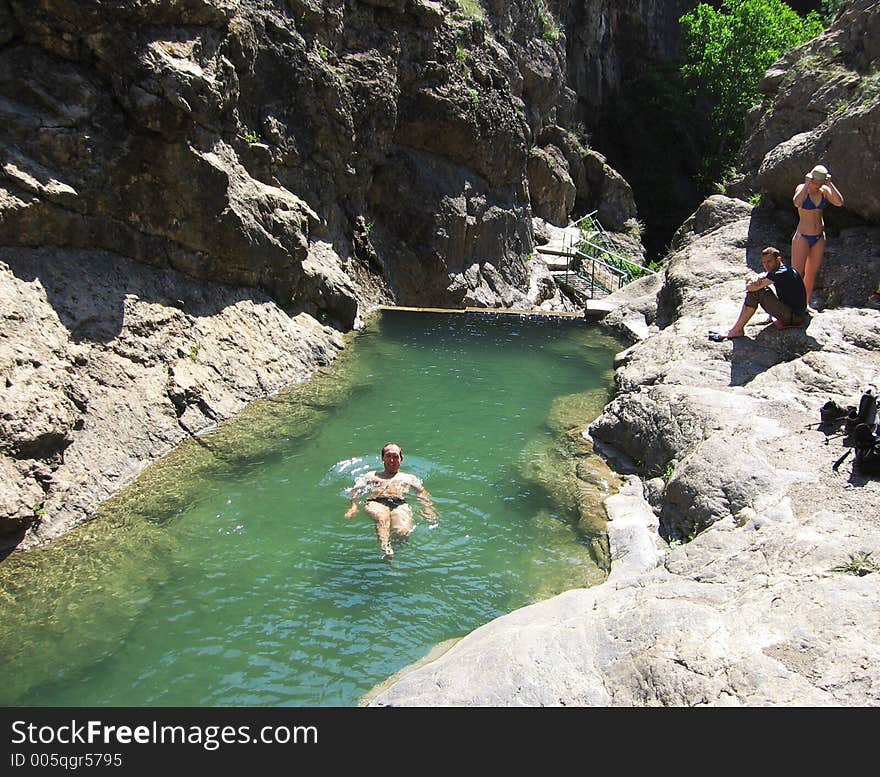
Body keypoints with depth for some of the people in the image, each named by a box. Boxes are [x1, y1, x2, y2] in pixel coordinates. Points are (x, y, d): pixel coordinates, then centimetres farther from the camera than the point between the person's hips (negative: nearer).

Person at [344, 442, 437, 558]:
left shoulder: (409, 478, 36)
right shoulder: (371, 476, 35)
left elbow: (422, 493, 23)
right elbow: (355, 490, 22)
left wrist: (428, 509, 2)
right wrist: (354, 506, 1)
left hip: (400, 504, 3)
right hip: (376, 503, -2)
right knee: (382, 518, -42)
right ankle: (385, 549, -59)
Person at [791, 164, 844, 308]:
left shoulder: (824, 191, 3)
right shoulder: (802, 188, -9)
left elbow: (839, 202, -13)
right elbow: (797, 203, -32)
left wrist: (829, 183, -12)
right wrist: (807, 184, -24)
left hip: (819, 238, 5)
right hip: (802, 237, -5)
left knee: (811, 274, 10)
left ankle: (805, 304, 20)